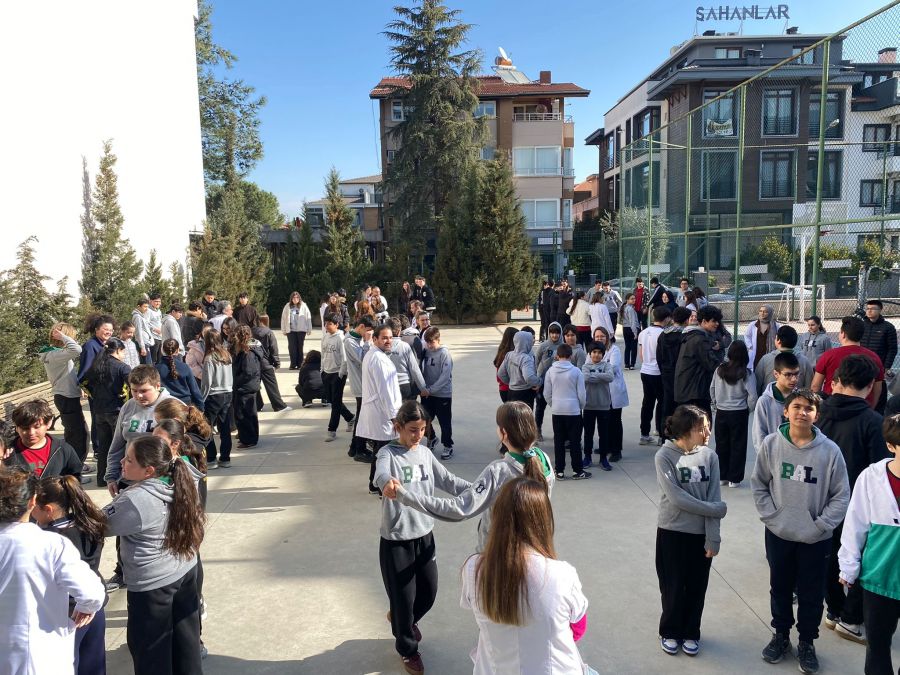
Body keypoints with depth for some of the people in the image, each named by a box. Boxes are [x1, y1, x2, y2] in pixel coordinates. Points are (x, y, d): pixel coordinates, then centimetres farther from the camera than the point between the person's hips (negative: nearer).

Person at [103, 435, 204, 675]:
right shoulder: (181, 481, -9)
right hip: (186, 572, 7)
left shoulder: (135, 501, -28)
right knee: (186, 639, 23)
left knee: (151, 651, 14)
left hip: (152, 585, -7)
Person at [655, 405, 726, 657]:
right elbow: (676, 498, -20)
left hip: (701, 534, 3)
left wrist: (713, 538, -8)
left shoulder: (709, 456, -5)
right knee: (672, 587, 10)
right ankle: (670, 632, 32)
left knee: (696, 588, 14)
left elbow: (713, 499, -5)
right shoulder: (665, 456, -14)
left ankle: (691, 633, 34)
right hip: (672, 533, -2)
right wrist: (717, 509, -16)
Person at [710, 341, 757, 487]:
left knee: (721, 444, 14)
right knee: (737, 446, 8)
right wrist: (748, 409, 4)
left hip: (721, 413, 3)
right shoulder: (745, 373, -14)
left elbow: (712, 389, 3)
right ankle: (734, 479, 12)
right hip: (739, 414, -3)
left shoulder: (720, 369, -6)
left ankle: (721, 476, 22)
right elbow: (752, 395, -14)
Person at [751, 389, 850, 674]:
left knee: (812, 593, 14)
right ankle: (781, 635, 39)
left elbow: (841, 496, -6)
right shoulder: (771, 444, -10)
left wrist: (821, 525, -12)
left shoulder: (830, 450, -14)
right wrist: (770, 516, -8)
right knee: (780, 588, 18)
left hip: (816, 538, -1)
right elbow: (759, 484, 0)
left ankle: (806, 642, 35)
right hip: (778, 533, 1)